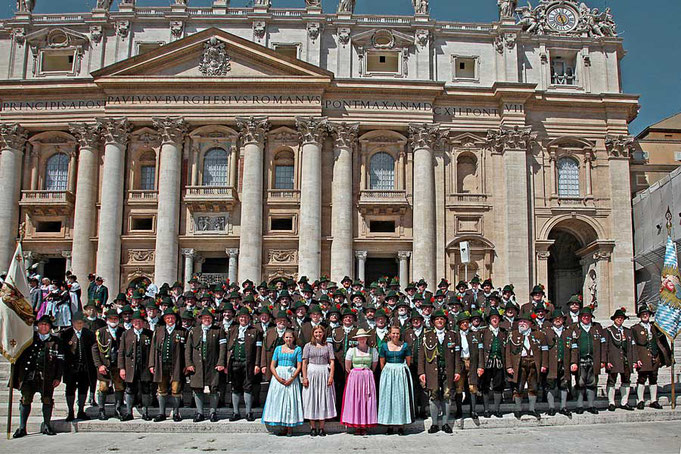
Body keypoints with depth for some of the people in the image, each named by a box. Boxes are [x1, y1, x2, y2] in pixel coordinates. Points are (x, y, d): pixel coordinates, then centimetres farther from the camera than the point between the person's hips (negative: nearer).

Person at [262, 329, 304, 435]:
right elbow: (272, 366, 6)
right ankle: (284, 427, 5)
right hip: (278, 375, 2)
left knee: (291, 400, -6)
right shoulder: (278, 348, 10)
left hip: (291, 376, -2)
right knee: (278, 400, -2)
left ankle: (290, 428, 0)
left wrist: (291, 379, -13)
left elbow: (299, 366, 0)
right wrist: (278, 378, -9)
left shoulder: (297, 349, 6)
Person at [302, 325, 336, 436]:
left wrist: (331, 376, -8)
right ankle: (313, 427, 8)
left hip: (324, 374, 0)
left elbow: (332, 362, 3)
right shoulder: (308, 346, 6)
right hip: (311, 374, 0)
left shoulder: (328, 346, 8)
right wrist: (304, 377, -5)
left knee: (324, 399, 1)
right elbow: (304, 362, 3)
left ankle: (321, 428, 7)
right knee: (311, 399, 1)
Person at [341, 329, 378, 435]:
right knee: (354, 401, -2)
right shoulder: (351, 350, 2)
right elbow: (347, 368, 7)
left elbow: (374, 366, 12)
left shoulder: (373, 350, 4)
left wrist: (367, 374, 8)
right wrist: (355, 375, 6)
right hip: (354, 377, 0)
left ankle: (364, 427, 3)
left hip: (368, 377, 0)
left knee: (367, 401, -1)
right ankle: (357, 427, 3)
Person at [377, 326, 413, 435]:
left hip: (401, 373, -1)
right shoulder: (384, 346, 4)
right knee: (388, 398, 0)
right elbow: (382, 363, 8)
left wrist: (401, 370, 3)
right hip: (387, 374, 1)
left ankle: (401, 426, 4)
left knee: (401, 397, -1)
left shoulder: (405, 345, 2)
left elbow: (408, 362, 6)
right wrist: (387, 372, 5)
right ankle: (389, 425, 6)